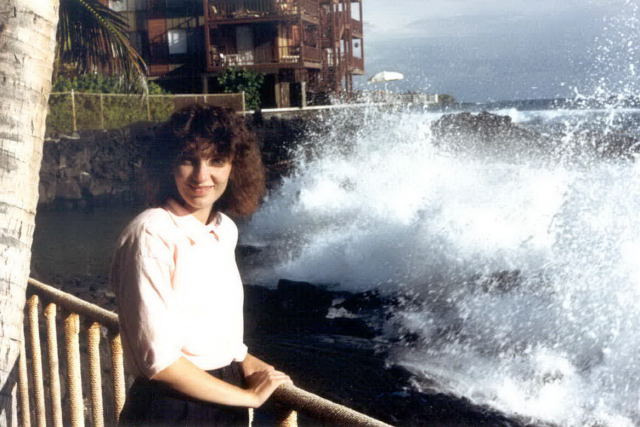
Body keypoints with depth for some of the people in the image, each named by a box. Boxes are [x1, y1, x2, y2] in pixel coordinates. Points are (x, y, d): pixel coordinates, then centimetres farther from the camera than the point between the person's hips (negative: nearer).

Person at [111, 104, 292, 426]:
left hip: (223, 401, 6)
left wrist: (243, 361, 1)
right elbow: (158, 359, -22)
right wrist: (248, 396, -12)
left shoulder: (225, 230, 1)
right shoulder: (151, 235, -20)